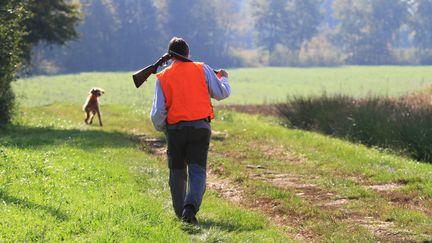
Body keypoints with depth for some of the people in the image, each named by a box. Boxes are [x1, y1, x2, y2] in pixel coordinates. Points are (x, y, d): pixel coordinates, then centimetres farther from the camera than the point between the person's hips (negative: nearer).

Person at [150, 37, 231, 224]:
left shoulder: (163, 77, 3)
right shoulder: (202, 69, 4)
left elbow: (158, 111, -1)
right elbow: (222, 93, 11)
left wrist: (160, 128, 19)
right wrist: (223, 78, 32)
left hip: (175, 128, 1)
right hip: (200, 126, -1)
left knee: (177, 172, 16)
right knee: (197, 171, -3)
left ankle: (180, 212, 21)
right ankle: (191, 206, -26)